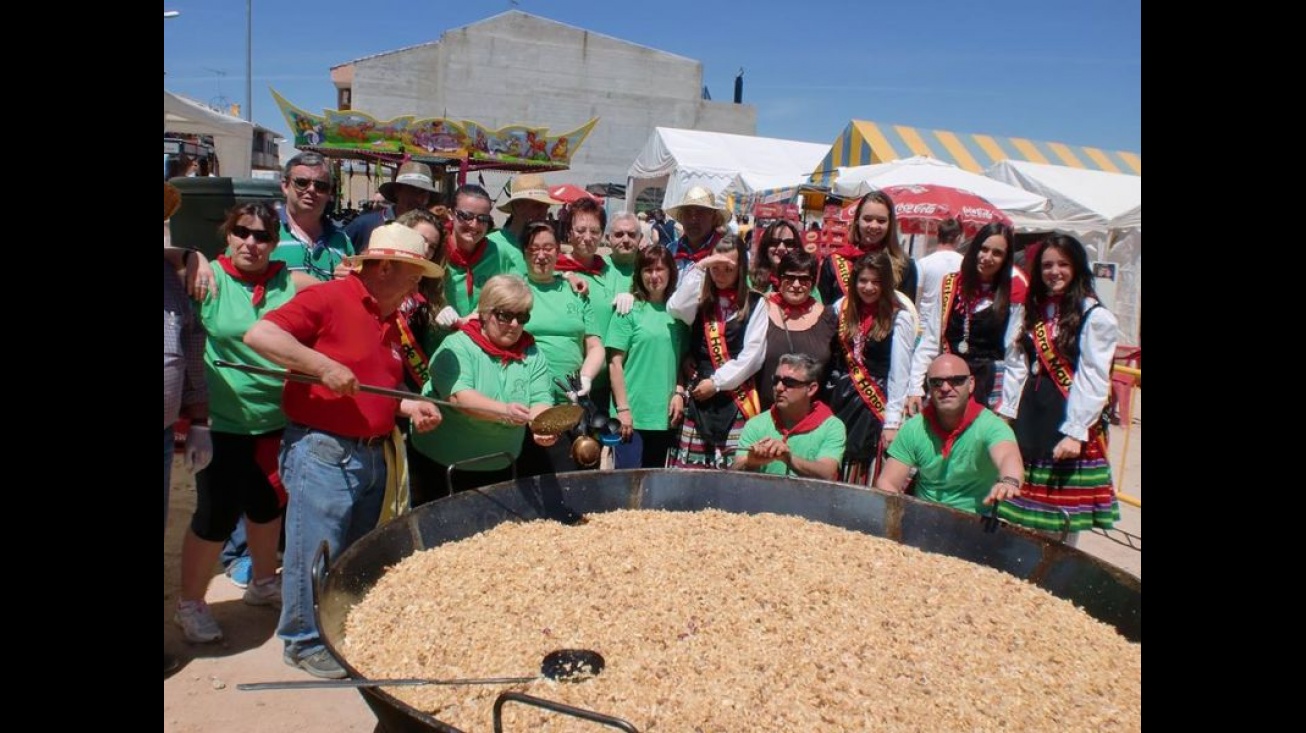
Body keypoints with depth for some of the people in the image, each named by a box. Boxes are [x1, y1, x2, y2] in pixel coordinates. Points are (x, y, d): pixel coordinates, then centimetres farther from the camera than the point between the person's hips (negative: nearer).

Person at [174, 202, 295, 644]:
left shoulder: (290, 282, 1)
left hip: (279, 421, 4)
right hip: (222, 423, -4)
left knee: (267, 504, 21)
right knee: (217, 513, 4)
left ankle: (263, 582, 44)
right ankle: (190, 604, 26)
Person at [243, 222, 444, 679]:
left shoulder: (389, 320, 15)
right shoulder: (327, 299, -11)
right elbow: (259, 334, -21)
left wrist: (409, 407, 6)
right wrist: (324, 365, -27)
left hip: (374, 453, 9)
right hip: (323, 452, -8)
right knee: (316, 553, 1)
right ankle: (305, 641, 18)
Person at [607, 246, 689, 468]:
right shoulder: (630, 310, -2)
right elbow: (615, 363, -5)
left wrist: (679, 394, -1)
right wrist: (622, 408, -10)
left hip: (665, 416, 4)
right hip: (632, 415, -4)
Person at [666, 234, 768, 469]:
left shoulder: (754, 303, 4)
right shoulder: (701, 299, 12)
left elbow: (753, 354, -3)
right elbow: (676, 309, -10)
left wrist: (717, 381, -7)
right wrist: (699, 267, -8)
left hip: (736, 398, -2)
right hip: (698, 395, 3)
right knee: (689, 469, 1)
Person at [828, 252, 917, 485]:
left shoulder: (899, 317, -7)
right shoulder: (842, 308, 9)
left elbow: (899, 373, -9)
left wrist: (892, 421, -11)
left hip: (876, 404, -4)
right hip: (842, 401, 5)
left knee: (863, 474, -2)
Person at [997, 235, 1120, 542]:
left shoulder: (1096, 317, -8)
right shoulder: (1035, 310, 14)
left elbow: (1093, 381, -12)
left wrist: (1076, 432, -16)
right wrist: (1006, 413, 6)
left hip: (1067, 417, -6)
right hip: (1029, 415, 6)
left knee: (1060, 520, 0)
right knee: (1019, 516, 9)